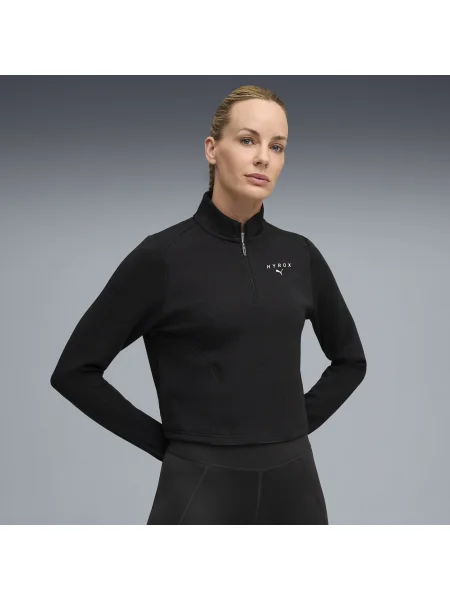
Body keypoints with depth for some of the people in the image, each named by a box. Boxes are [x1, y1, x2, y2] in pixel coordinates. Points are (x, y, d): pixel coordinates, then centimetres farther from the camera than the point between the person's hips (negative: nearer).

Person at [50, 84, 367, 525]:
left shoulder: (299, 254, 3)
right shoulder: (162, 257, -8)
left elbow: (351, 359, 16)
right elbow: (74, 371, -6)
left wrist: (298, 423, 5)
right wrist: (164, 441, -6)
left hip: (293, 482, 4)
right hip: (202, 487, -4)